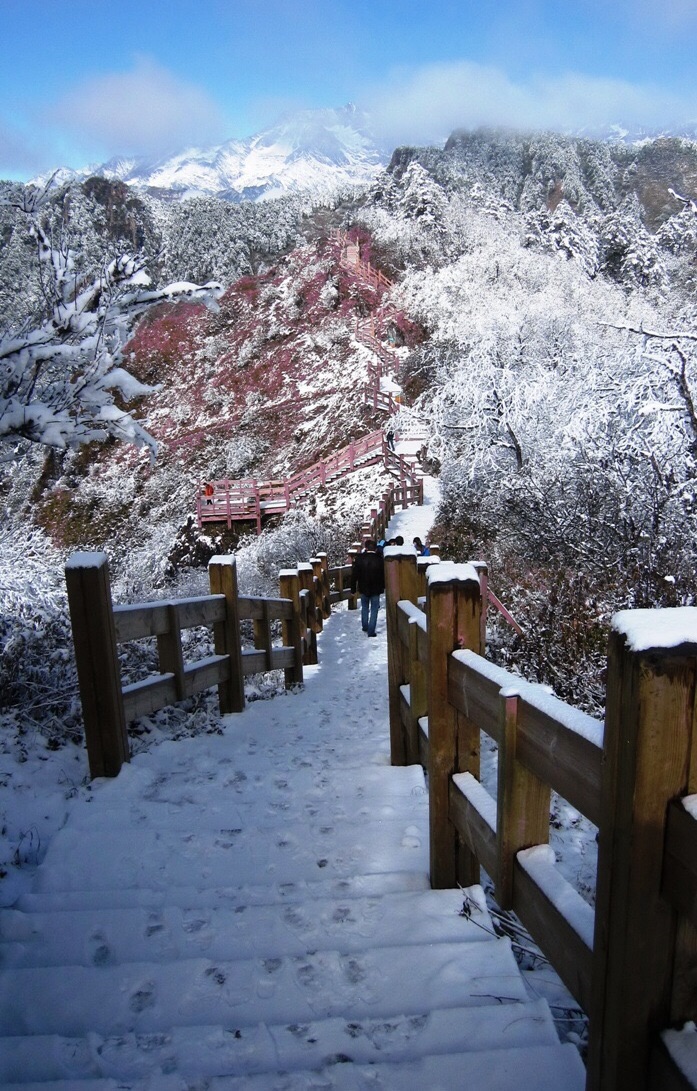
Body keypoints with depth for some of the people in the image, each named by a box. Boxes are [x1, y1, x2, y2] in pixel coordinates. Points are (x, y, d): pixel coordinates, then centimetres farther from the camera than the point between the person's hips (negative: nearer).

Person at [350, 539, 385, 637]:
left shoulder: (359, 558, -9)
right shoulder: (379, 559, -11)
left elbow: (354, 575, -5)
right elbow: (384, 575, -3)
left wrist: (353, 589, 4)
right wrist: (382, 587, 13)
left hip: (363, 588, 2)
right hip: (376, 589, -2)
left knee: (364, 607, 22)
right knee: (374, 609, 6)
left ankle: (365, 627, 29)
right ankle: (371, 631, 4)